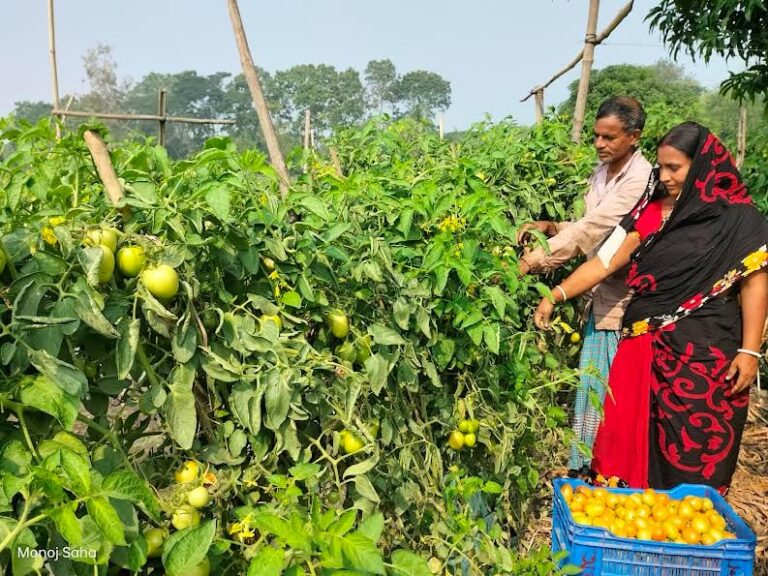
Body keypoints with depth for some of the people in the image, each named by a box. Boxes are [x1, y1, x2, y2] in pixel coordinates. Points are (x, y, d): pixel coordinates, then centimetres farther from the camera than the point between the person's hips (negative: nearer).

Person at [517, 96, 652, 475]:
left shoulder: (641, 179, -17)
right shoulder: (602, 172, 9)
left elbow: (590, 230, -25)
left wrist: (529, 262, -28)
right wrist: (550, 228, -6)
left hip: (625, 298, -7)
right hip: (600, 294, 8)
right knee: (592, 383, 14)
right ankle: (587, 464, 29)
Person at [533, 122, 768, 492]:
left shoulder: (737, 218, -2)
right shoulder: (649, 214, 7)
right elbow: (604, 262, 1)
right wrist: (555, 296, -9)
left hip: (706, 353, -3)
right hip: (646, 346, 4)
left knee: (696, 447, 3)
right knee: (631, 434, 6)